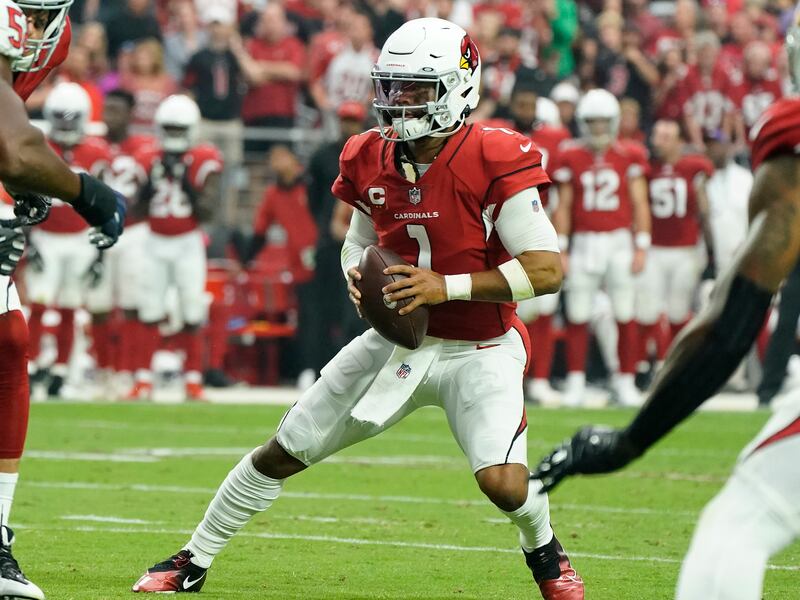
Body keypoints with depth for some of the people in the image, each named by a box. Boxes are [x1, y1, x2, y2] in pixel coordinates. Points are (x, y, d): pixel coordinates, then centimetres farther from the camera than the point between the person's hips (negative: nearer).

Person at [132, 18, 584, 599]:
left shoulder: (495, 162, -21)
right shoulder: (372, 161, -3)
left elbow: (548, 269, -23)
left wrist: (448, 286, -28)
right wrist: (358, 278, -7)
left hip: (478, 349, -5)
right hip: (398, 340, 5)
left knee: (503, 482, -25)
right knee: (283, 453, 6)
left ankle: (545, 553, 12)